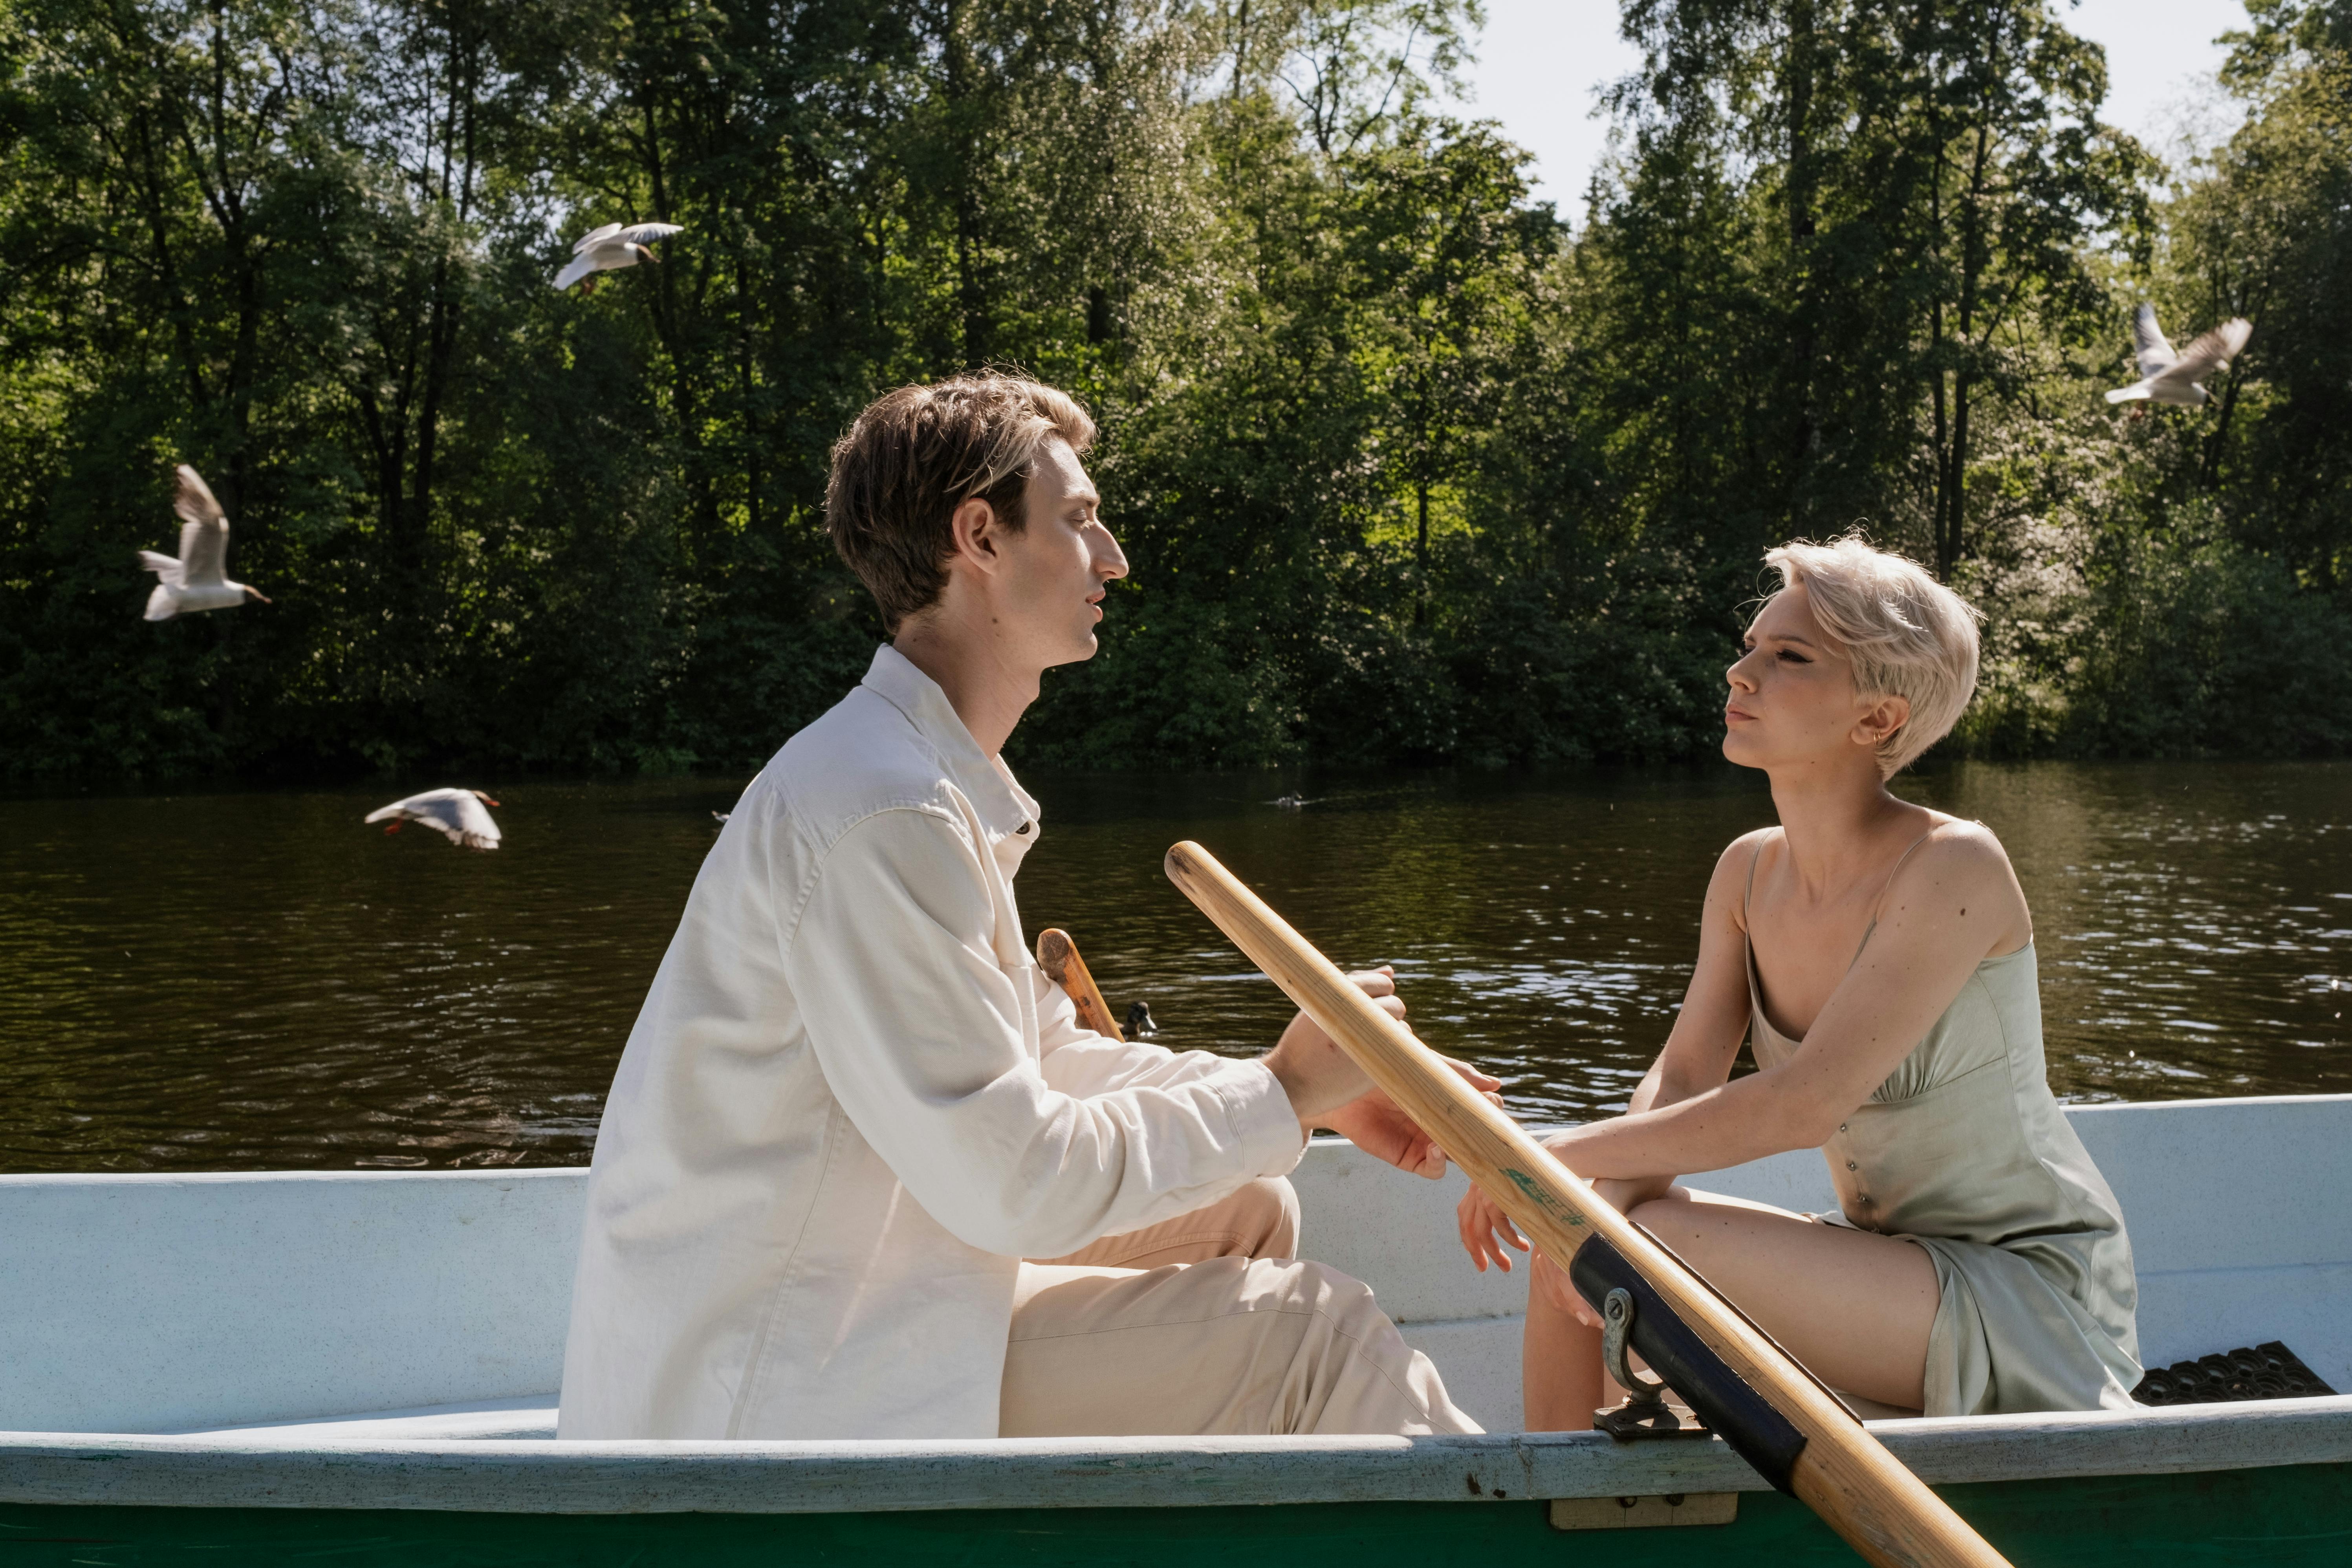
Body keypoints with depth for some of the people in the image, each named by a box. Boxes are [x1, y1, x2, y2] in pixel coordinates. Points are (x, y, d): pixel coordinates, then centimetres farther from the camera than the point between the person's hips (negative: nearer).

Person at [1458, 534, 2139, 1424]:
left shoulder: (1954, 869, -21)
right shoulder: (1749, 872, 2)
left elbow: (1804, 1103, -28)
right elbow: (1682, 1079, -2)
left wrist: (1558, 1156, -23)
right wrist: (1611, 1186, -24)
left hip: (2032, 1288, -7)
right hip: (1887, 1262, 7)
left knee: (1659, 1243, -25)